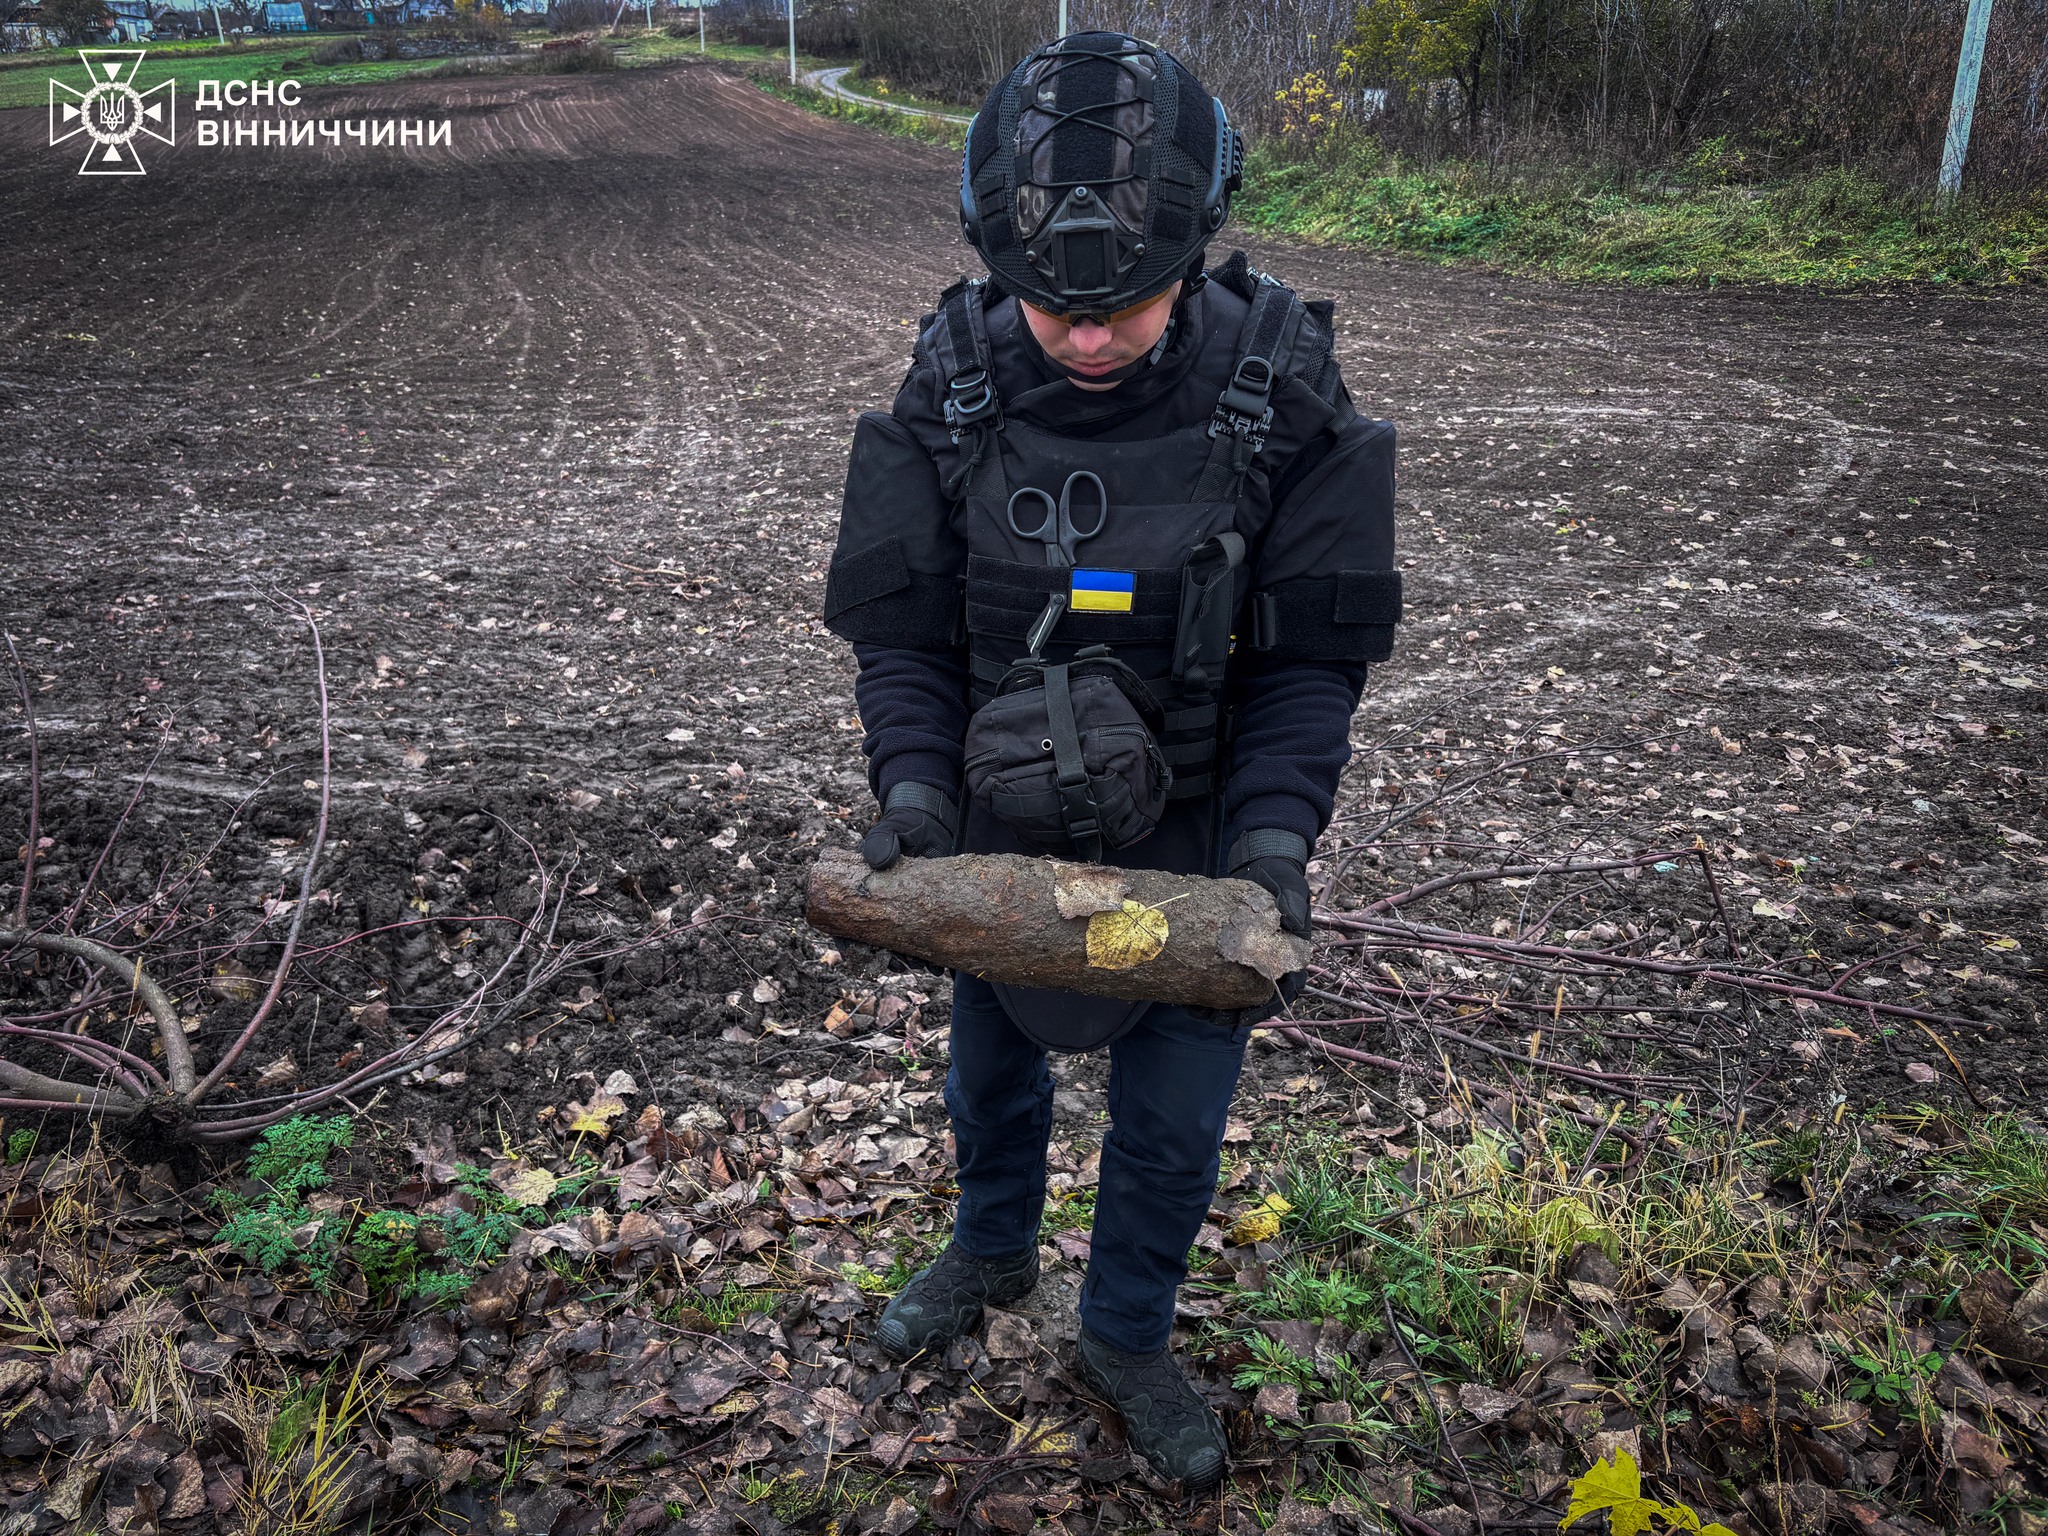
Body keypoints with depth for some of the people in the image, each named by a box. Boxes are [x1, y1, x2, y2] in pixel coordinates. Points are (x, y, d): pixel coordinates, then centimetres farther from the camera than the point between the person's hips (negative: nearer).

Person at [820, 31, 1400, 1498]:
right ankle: (993, 1253, 57)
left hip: (1190, 850, -1)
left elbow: (1310, 658, -14)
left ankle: (1130, 1338, 45)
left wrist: (1275, 831, -29)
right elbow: (901, 630, -9)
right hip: (999, 837, 2)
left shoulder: (1283, 396, -19)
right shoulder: (951, 388, -14)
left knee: (1172, 1128, 15)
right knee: (992, 1075, 25)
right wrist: (913, 782, -26)